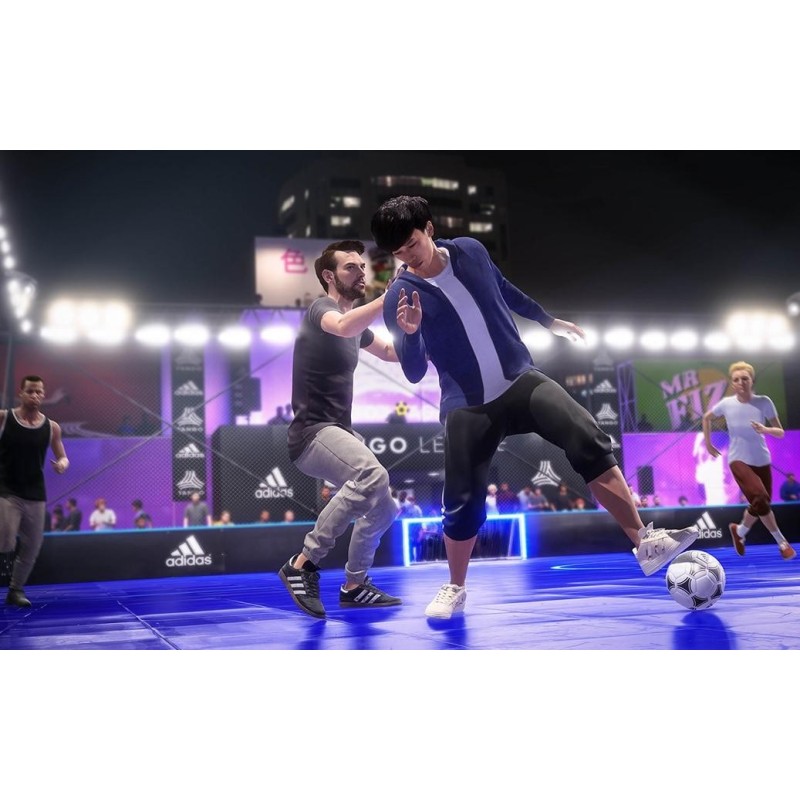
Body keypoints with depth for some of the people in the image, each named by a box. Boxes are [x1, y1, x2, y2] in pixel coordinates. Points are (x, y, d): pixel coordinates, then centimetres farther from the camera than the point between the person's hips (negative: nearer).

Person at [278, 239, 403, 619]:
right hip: (314, 431, -10)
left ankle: (354, 585, 28)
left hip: (341, 432, 10)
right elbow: (344, 327, -36)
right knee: (372, 476, -35)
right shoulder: (321, 308, -10)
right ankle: (304, 563, -25)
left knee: (384, 508, 12)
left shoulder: (356, 320, 17)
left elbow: (391, 353, 31)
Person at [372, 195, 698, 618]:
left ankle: (645, 543, -11)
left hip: (521, 380, 2)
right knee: (463, 504, -3)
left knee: (589, 442, -18)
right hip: (467, 407, -2)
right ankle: (455, 589, 22)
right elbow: (414, 373, -14)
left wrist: (549, 320, 28)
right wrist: (409, 334, -33)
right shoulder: (399, 297, -12)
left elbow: (505, 292, 18)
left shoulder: (470, 251, -2)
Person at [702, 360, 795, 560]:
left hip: (762, 461, 2)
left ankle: (740, 531, 37)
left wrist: (765, 429, -28)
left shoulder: (764, 402, -11)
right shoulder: (726, 404, -9)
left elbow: (780, 432, -7)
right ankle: (781, 541, -6)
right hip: (739, 460, -2)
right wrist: (708, 444, 11)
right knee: (761, 498, -23)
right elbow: (707, 418, 11)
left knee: (760, 505, 8)